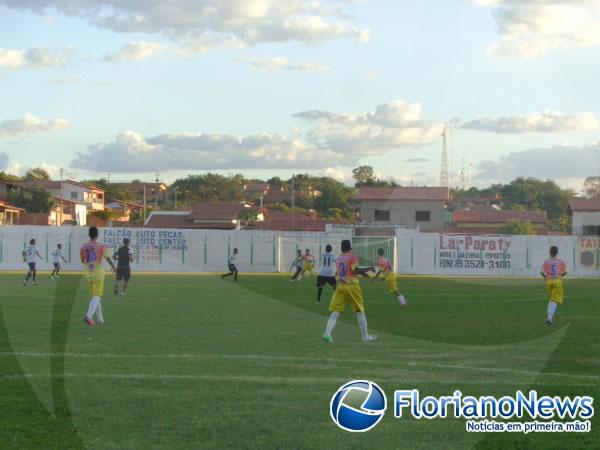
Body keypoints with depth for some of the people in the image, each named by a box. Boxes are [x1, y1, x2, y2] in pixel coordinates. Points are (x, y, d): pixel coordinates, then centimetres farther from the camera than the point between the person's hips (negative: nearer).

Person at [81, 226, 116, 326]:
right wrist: (113, 265, -3)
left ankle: (100, 318, 23)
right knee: (97, 297, -6)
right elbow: (107, 258, -19)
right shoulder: (101, 246, -8)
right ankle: (89, 316, -26)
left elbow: (82, 261, 14)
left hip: (88, 275, 5)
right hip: (98, 274, -5)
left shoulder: (83, 247, 3)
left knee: (95, 296, 18)